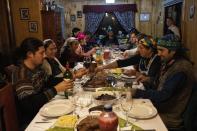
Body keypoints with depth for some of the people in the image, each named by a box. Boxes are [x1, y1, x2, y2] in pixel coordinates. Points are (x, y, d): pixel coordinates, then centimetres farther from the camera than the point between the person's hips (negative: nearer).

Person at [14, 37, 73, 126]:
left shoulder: (37, 68, 2)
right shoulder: (22, 74, -24)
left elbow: (48, 82, 16)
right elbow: (30, 104, -30)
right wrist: (56, 89, -29)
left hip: (42, 108, 8)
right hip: (31, 120, -7)